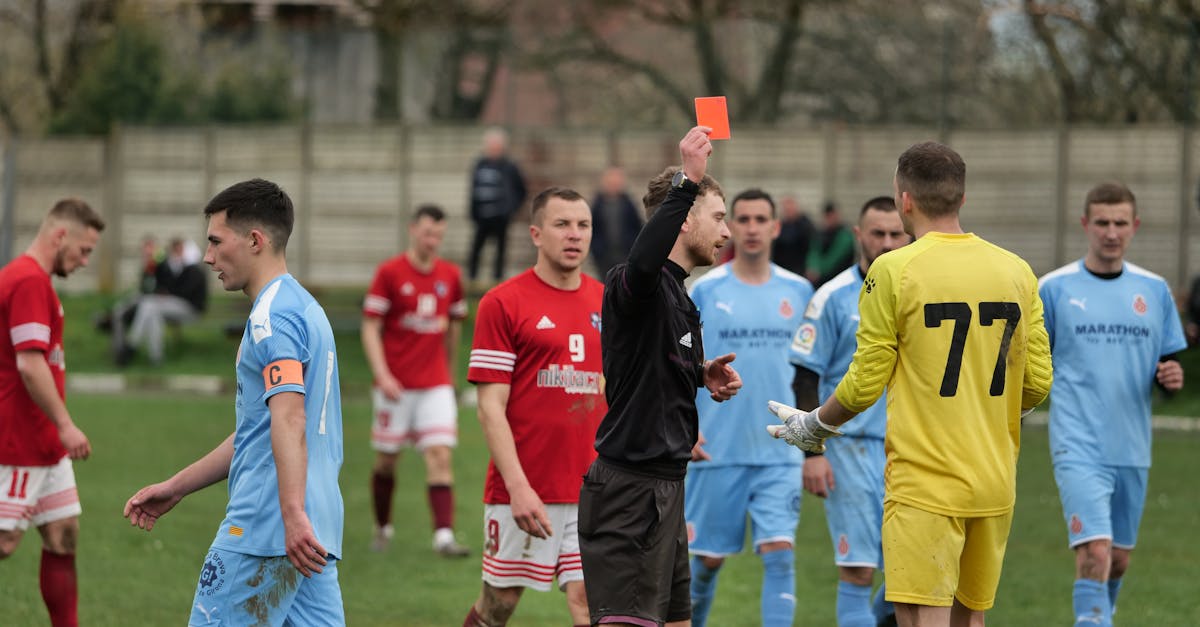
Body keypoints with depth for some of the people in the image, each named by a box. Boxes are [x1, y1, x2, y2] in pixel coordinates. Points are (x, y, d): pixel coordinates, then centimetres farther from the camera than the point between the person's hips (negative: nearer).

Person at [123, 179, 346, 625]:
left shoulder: (272, 316, -11)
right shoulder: (303, 308, 22)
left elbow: (288, 419, -25)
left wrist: (294, 515, -36)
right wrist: (175, 488, 31)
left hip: (264, 532, -10)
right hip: (316, 534, 10)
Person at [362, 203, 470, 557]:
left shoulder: (450, 275, 6)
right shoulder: (389, 273, -6)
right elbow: (370, 329, -7)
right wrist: (382, 375, -18)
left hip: (436, 384, 2)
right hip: (396, 385, -2)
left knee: (440, 456, -10)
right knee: (386, 459, 6)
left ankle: (444, 537, -17)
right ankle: (383, 528, 25)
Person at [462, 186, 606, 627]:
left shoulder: (607, 303, 10)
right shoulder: (503, 303, -5)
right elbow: (490, 406, -10)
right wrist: (518, 487, -18)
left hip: (590, 492, 4)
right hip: (522, 490, -4)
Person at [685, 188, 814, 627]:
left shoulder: (798, 292, 6)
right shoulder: (706, 291, 0)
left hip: (780, 454, 1)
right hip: (718, 453, -1)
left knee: (779, 553, -12)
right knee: (709, 558, 7)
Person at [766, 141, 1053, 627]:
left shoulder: (894, 270, -8)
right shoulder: (1017, 272, 6)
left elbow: (866, 383, -7)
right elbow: (1037, 384, 7)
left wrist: (812, 426, 11)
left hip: (925, 485, -6)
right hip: (995, 485, 6)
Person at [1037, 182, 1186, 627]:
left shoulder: (1154, 290, 8)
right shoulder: (1055, 288, -1)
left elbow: (1169, 365, 14)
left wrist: (1172, 377, -8)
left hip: (1132, 451, 4)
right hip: (1079, 449, -4)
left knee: (1118, 560, 12)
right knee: (1094, 553, -18)